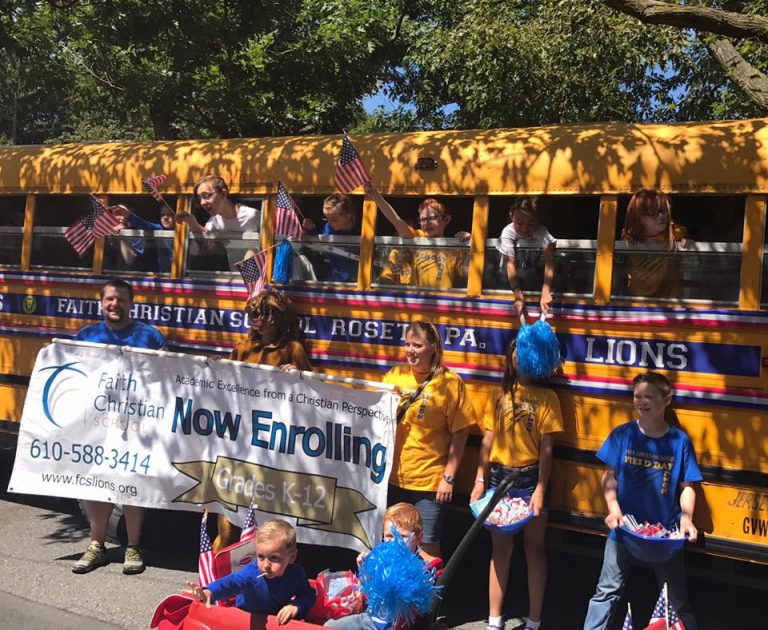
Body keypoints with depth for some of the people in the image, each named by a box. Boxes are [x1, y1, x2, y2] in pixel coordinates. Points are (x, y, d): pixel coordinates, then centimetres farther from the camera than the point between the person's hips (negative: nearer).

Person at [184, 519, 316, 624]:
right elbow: (231, 582, -48)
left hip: (279, 617, 1)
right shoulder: (251, 572, -33)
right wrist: (209, 592, -69)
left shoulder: (296, 574, -26)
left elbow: (308, 595, -13)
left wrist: (296, 606, -36)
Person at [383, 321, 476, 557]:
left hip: (429, 481, -4)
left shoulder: (450, 383, -8)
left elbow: (459, 433, -7)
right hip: (392, 476, 4)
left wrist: (448, 477, -9)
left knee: (427, 547, 4)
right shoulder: (394, 375, 3)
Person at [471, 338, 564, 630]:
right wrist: (480, 480, 1)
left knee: (534, 547, 7)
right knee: (500, 548, 10)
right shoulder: (499, 395, 7)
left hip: (531, 477, -3)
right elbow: (487, 440, 6)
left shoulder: (546, 397, -3)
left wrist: (541, 489, -13)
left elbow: (546, 448, -7)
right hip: (500, 476, 3)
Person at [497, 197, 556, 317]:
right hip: (509, 280, -3)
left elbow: (549, 260, -38)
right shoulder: (508, 232, -28)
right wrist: (518, 297, -44)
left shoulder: (542, 232, -26)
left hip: (533, 279, 3)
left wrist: (546, 292, -53)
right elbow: (510, 264, -34)